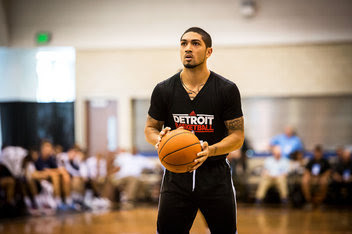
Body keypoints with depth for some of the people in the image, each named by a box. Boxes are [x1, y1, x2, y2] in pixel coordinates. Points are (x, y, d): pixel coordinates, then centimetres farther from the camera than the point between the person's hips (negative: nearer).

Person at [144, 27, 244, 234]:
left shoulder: (227, 90, -4)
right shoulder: (163, 90, 1)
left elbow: (237, 136, -3)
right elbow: (150, 128, 11)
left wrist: (211, 150, -22)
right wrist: (159, 140, -14)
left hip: (216, 177, -1)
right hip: (176, 175, 1)